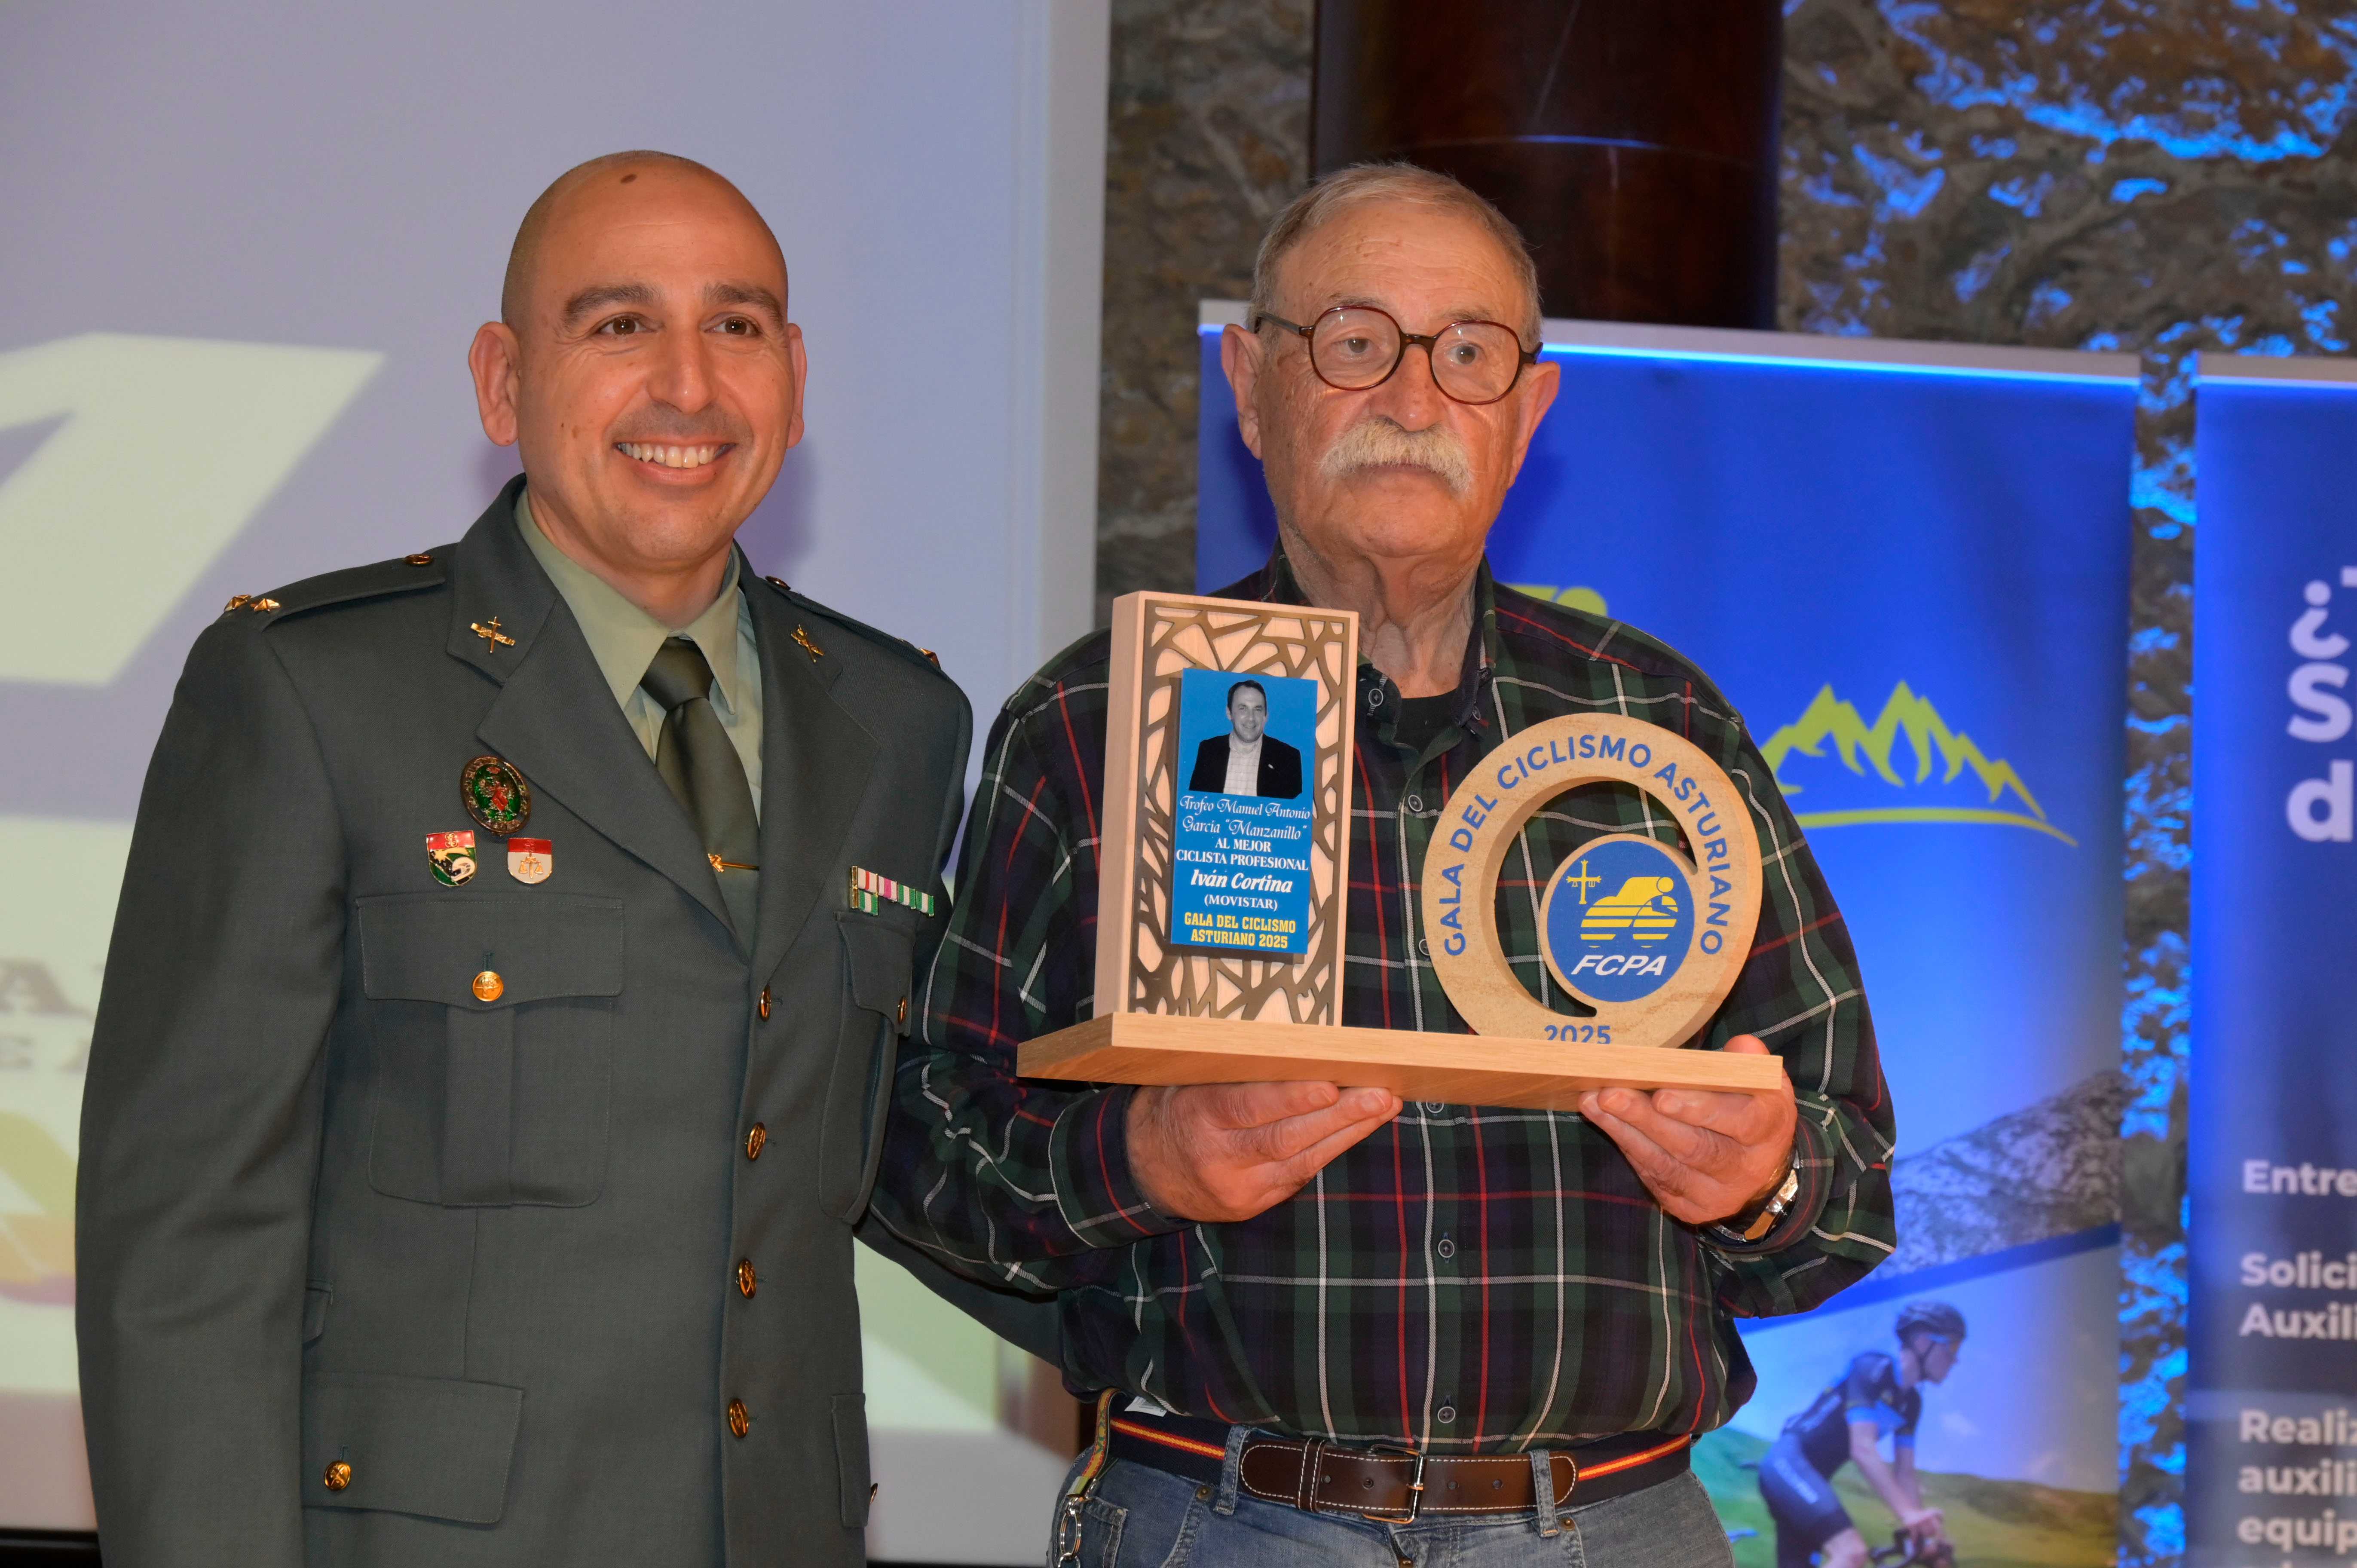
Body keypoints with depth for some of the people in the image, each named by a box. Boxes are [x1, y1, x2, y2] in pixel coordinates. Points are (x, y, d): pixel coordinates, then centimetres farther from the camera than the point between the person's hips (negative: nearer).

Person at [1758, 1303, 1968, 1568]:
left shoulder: (1911, 1404, 11)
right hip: (1789, 1460, -10)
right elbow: (1863, 1450, -26)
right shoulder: (1872, 1370, -16)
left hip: (1812, 1477, 10)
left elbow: (1904, 1473, 13)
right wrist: (1907, 1512, -35)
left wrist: (1923, 1532, 2)